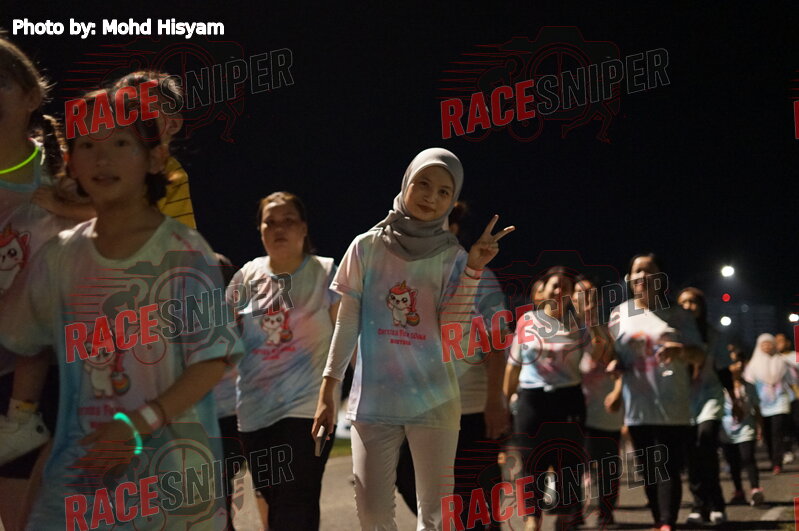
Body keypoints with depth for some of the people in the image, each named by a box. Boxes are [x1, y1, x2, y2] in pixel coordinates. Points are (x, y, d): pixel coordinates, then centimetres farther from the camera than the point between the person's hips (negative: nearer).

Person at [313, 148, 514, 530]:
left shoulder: (453, 258, 1)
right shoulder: (367, 247, 2)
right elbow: (348, 323, 5)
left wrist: (473, 269, -16)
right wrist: (326, 391, 1)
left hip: (434, 402, 0)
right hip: (372, 402, 0)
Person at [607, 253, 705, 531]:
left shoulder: (677, 314, 2)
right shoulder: (619, 314, 8)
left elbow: (699, 355, -1)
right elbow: (613, 357, 12)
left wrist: (682, 351, -23)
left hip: (673, 406, -3)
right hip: (638, 406, 3)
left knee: (669, 468, -11)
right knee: (648, 470, 9)